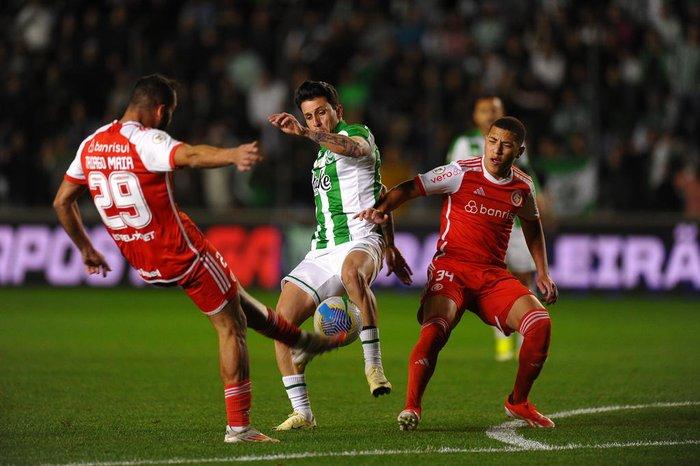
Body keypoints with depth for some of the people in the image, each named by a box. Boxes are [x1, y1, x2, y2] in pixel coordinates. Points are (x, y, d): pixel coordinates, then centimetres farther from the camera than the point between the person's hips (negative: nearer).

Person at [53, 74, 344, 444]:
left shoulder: (90, 145, 4)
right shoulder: (146, 140, -20)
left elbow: (61, 202, 12)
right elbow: (190, 156, -42)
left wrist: (85, 249, 24)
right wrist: (233, 155, -60)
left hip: (143, 265, 8)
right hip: (182, 254, -8)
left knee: (235, 298, 27)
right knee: (231, 327, 2)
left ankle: (303, 340, 41)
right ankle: (238, 426, 0)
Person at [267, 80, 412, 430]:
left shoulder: (358, 134, -1)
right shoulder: (323, 153, 24)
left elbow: (353, 148, -29)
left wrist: (304, 132, -44)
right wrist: (389, 246, 36)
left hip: (359, 239, -8)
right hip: (321, 252, 8)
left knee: (352, 271, -44)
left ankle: (373, 364, -43)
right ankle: (302, 412, -1)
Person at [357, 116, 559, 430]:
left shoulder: (522, 187, 7)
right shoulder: (462, 173, -7)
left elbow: (532, 226, 26)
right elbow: (410, 188, -6)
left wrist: (542, 273, 20)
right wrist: (381, 208, -24)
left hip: (494, 275, 4)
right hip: (451, 268, -4)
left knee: (540, 323, -15)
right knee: (434, 330, -30)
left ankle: (518, 402, 5)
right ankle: (411, 408, -23)